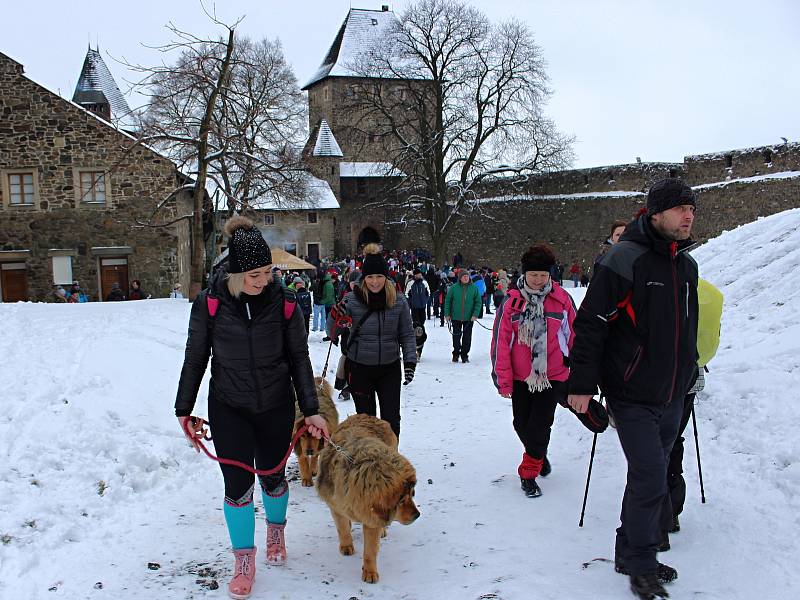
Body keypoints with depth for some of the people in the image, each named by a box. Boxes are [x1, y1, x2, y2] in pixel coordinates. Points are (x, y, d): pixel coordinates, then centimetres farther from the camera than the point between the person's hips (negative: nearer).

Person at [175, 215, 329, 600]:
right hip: (229, 409, -1)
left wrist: (311, 410, -5)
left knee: (272, 477, 14)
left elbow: (299, 358, -4)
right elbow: (195, 359, -3)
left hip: (276, 407, 1)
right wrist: (184, 412, 1)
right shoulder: (209, 304, -14)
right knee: (237, 483, -4)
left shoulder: (282, 302, -12)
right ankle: (244, 562, 17)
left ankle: (275, 532, 45)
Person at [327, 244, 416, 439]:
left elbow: (407, 334, 5)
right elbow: (333, 334, -2)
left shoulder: (398, 300, -4)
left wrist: (410, 361, -4)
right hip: (359, 368, -1)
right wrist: (336, 317, -21)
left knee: (392, 420, 2)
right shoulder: (352, 299, -8)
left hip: (390, 368, 1)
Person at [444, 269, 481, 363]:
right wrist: (447, 314, 0)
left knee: (467, 337, 6)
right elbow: (447, 301, 4)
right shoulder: (454, 288, -3)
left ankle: (464, 355, 18)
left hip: (469, 318, 0)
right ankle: (456, 354, 23)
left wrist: (475, 314, -7)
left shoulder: (474, 288, -1)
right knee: (456, 337, 8)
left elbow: (478, 302, 2)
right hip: (456, 317, 0)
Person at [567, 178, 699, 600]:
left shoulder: (686, 265, 10)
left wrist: (688, 373, 27)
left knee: (650, 476, 15)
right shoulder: (626, 260, -15)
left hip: (672, 397, 8)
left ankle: (630, 553, 31)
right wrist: (581, 384, -18)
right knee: (651, 477, -9)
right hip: (632, 395, -7)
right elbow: (590, 324, -16)